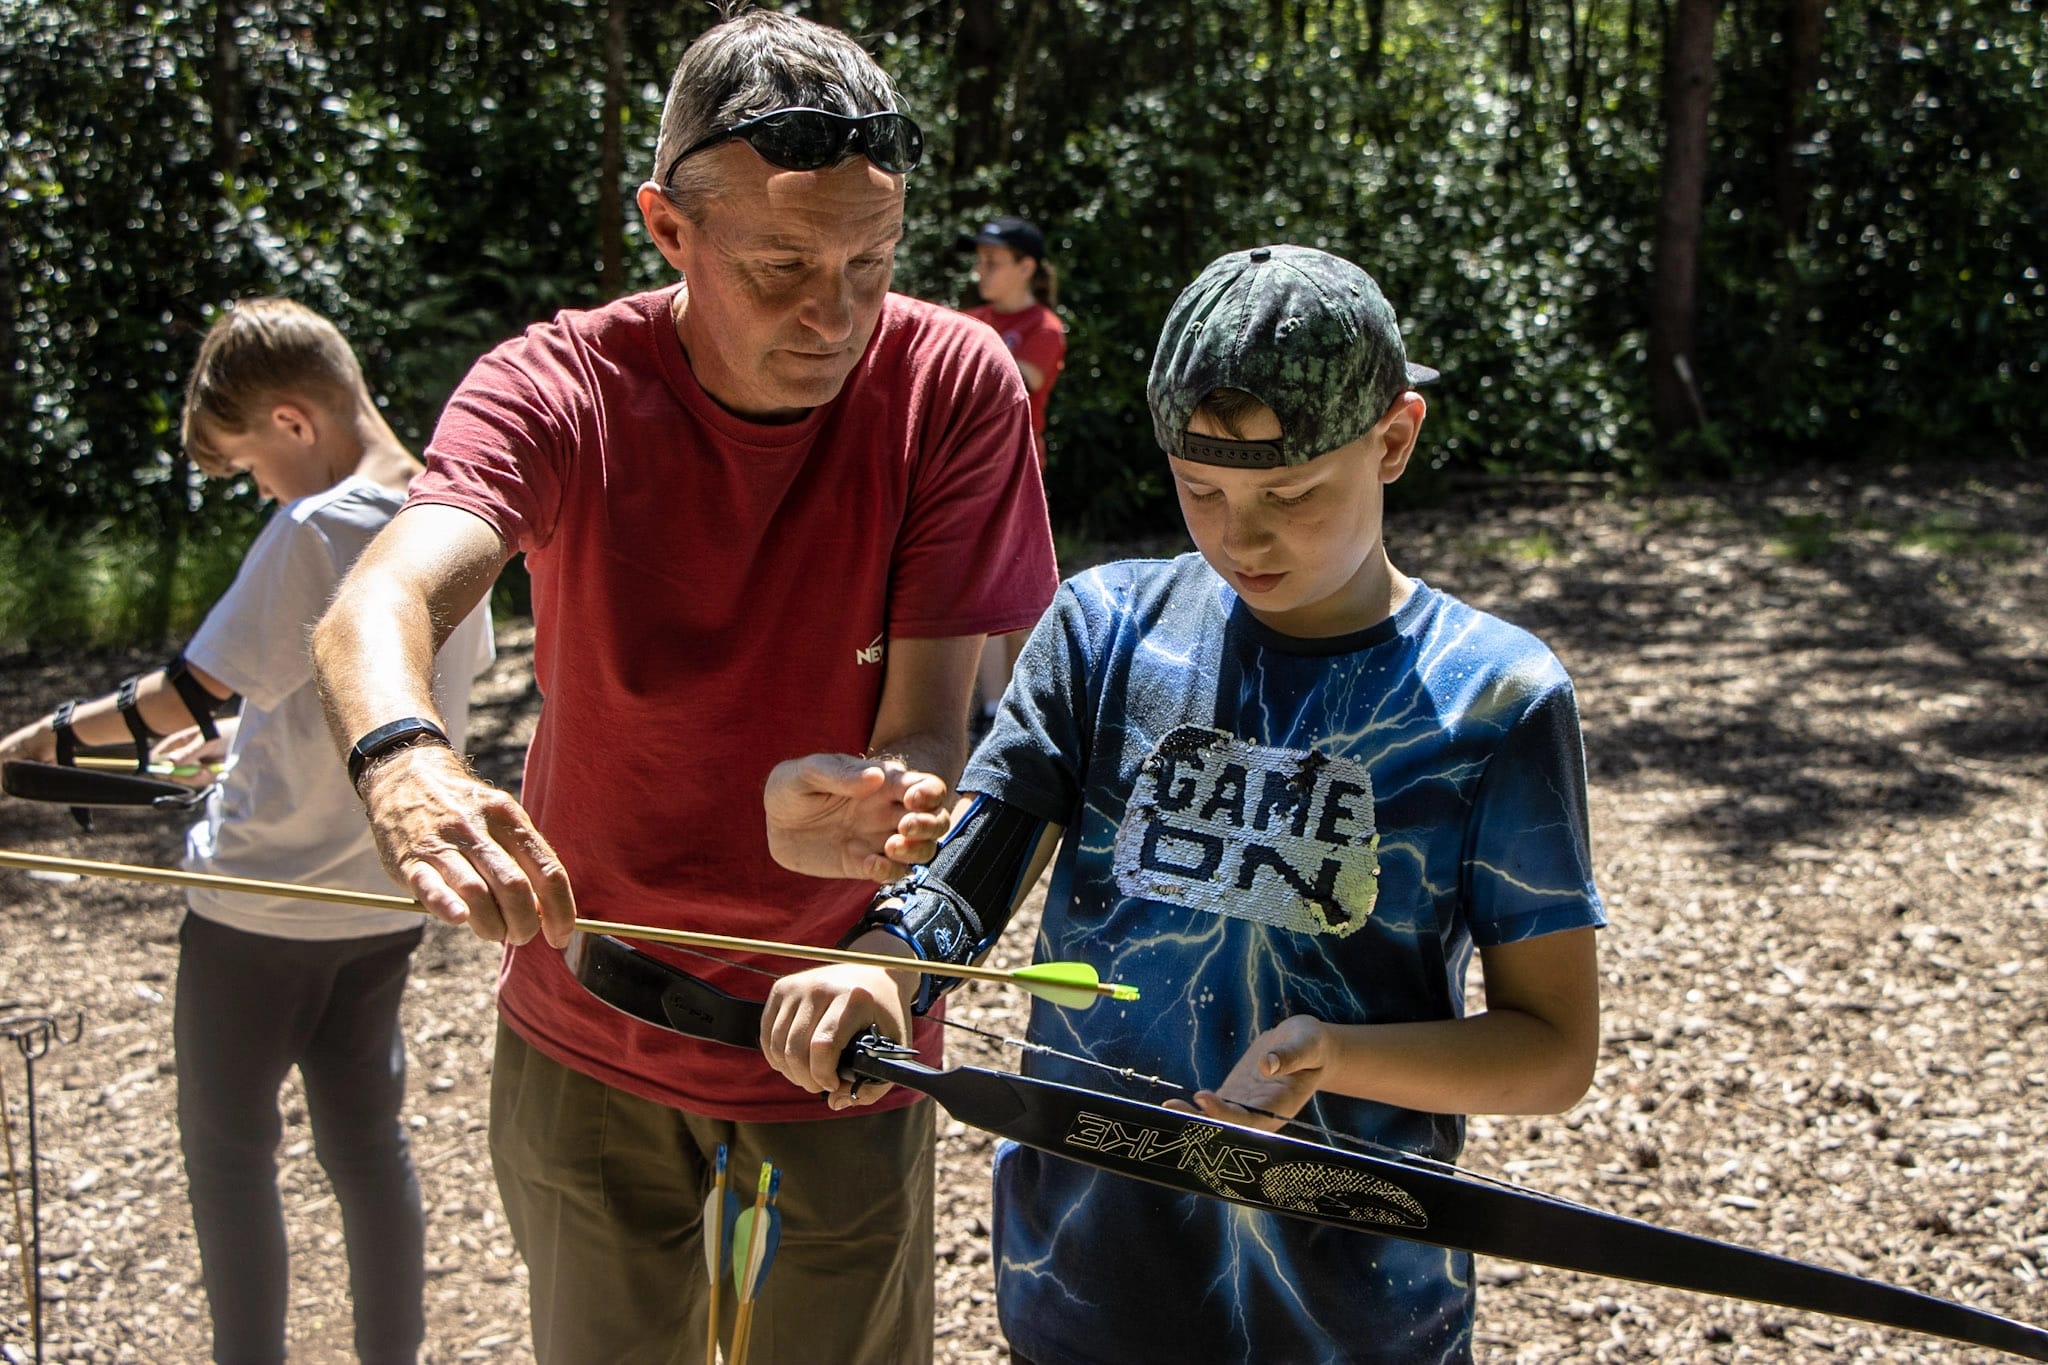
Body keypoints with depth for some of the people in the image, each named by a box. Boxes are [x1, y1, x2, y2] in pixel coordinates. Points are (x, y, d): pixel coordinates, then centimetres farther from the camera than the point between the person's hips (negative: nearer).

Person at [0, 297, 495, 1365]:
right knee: (365, 1139, 15)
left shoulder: (316, 530, -21)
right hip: (385, 896, 7)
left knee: (228, 1152, 10)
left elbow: (187, 693, -18)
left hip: (265, 899, -7)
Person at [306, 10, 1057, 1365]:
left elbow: (928, 724, -19)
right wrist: (407, 761, -57)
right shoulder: (560, 389, -16)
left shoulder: (954, 387, -16)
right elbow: (379, 603, -34)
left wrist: (884, 955, -39)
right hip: (588, 1035, 1)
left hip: (830, 1035, 0)